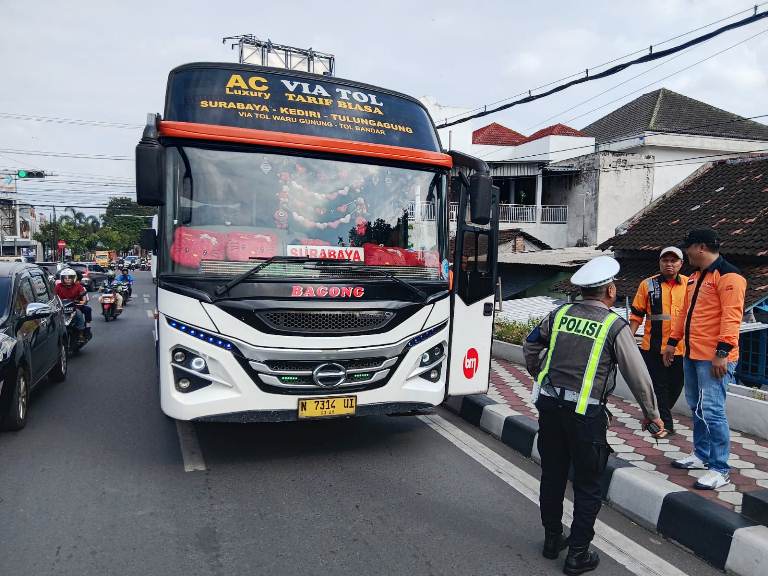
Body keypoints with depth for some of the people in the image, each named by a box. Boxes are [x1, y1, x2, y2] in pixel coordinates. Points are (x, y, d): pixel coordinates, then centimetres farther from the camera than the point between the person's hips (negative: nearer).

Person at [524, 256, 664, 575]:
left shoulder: (560, 314, 6)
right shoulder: (615, 326, -6)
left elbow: (530, 346, 19)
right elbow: (638, 375, -4)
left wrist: (540, 376, 34)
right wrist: (652, 414, 8)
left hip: (550, 405, 5)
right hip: (586, 413, -4)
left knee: (552, 475, 18)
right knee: (587, 486, 10)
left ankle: (552, 539, 33)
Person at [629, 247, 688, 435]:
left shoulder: (690, 284, 4)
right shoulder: (648, 284, 0)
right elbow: (636, 314, 4)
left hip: (681, 348, 2)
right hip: (653, 347, -2)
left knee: (675, 386, 13)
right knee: (658, 386, 3)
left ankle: (656, 415, 34)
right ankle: (665, 423, 15)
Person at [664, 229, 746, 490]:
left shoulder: (728, 276, -12)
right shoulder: (695, 277, 17)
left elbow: (731, 317, -20)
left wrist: (722, 352, -25)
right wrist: (673, 341, 22)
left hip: (714, 358, -9)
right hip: (692, 354, 9)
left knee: (711, 411, -9)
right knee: (696, 407, 16)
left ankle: (720, 470, 0)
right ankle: (701, 455, 30)